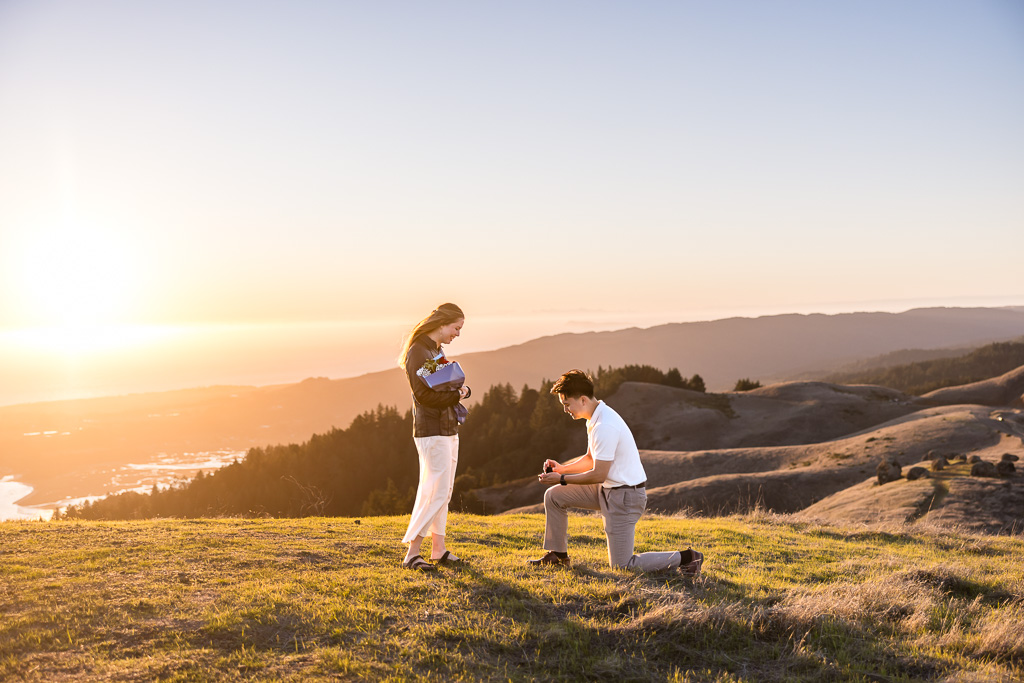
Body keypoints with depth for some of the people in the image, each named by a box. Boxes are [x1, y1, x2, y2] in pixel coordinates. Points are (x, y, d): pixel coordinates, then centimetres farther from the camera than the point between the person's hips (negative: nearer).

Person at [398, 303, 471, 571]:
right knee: (436, 492, -10)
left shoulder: (437, 351, 16)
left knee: (442, 493, 11)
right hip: (431, 431, -10)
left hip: (448, 429, 10)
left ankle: (438, 549, 18)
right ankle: (412, 553, -5)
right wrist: (456, 395, -13)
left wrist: (461, 389, -1)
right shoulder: (418, 352, -13)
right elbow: (424, 394, -20)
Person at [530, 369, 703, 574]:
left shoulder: (605, 427, -26)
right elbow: (590, 459, 18)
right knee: (554, 496, 10)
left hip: (625, 496, -10)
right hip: (607, 489, 10)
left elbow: (598, 475, -22)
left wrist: (562, 479, -11)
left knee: (622, 566, -2)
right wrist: (562, 468, 4)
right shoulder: (596, 418, 6)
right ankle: (558, 555, 22)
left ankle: (684, 558, 6)